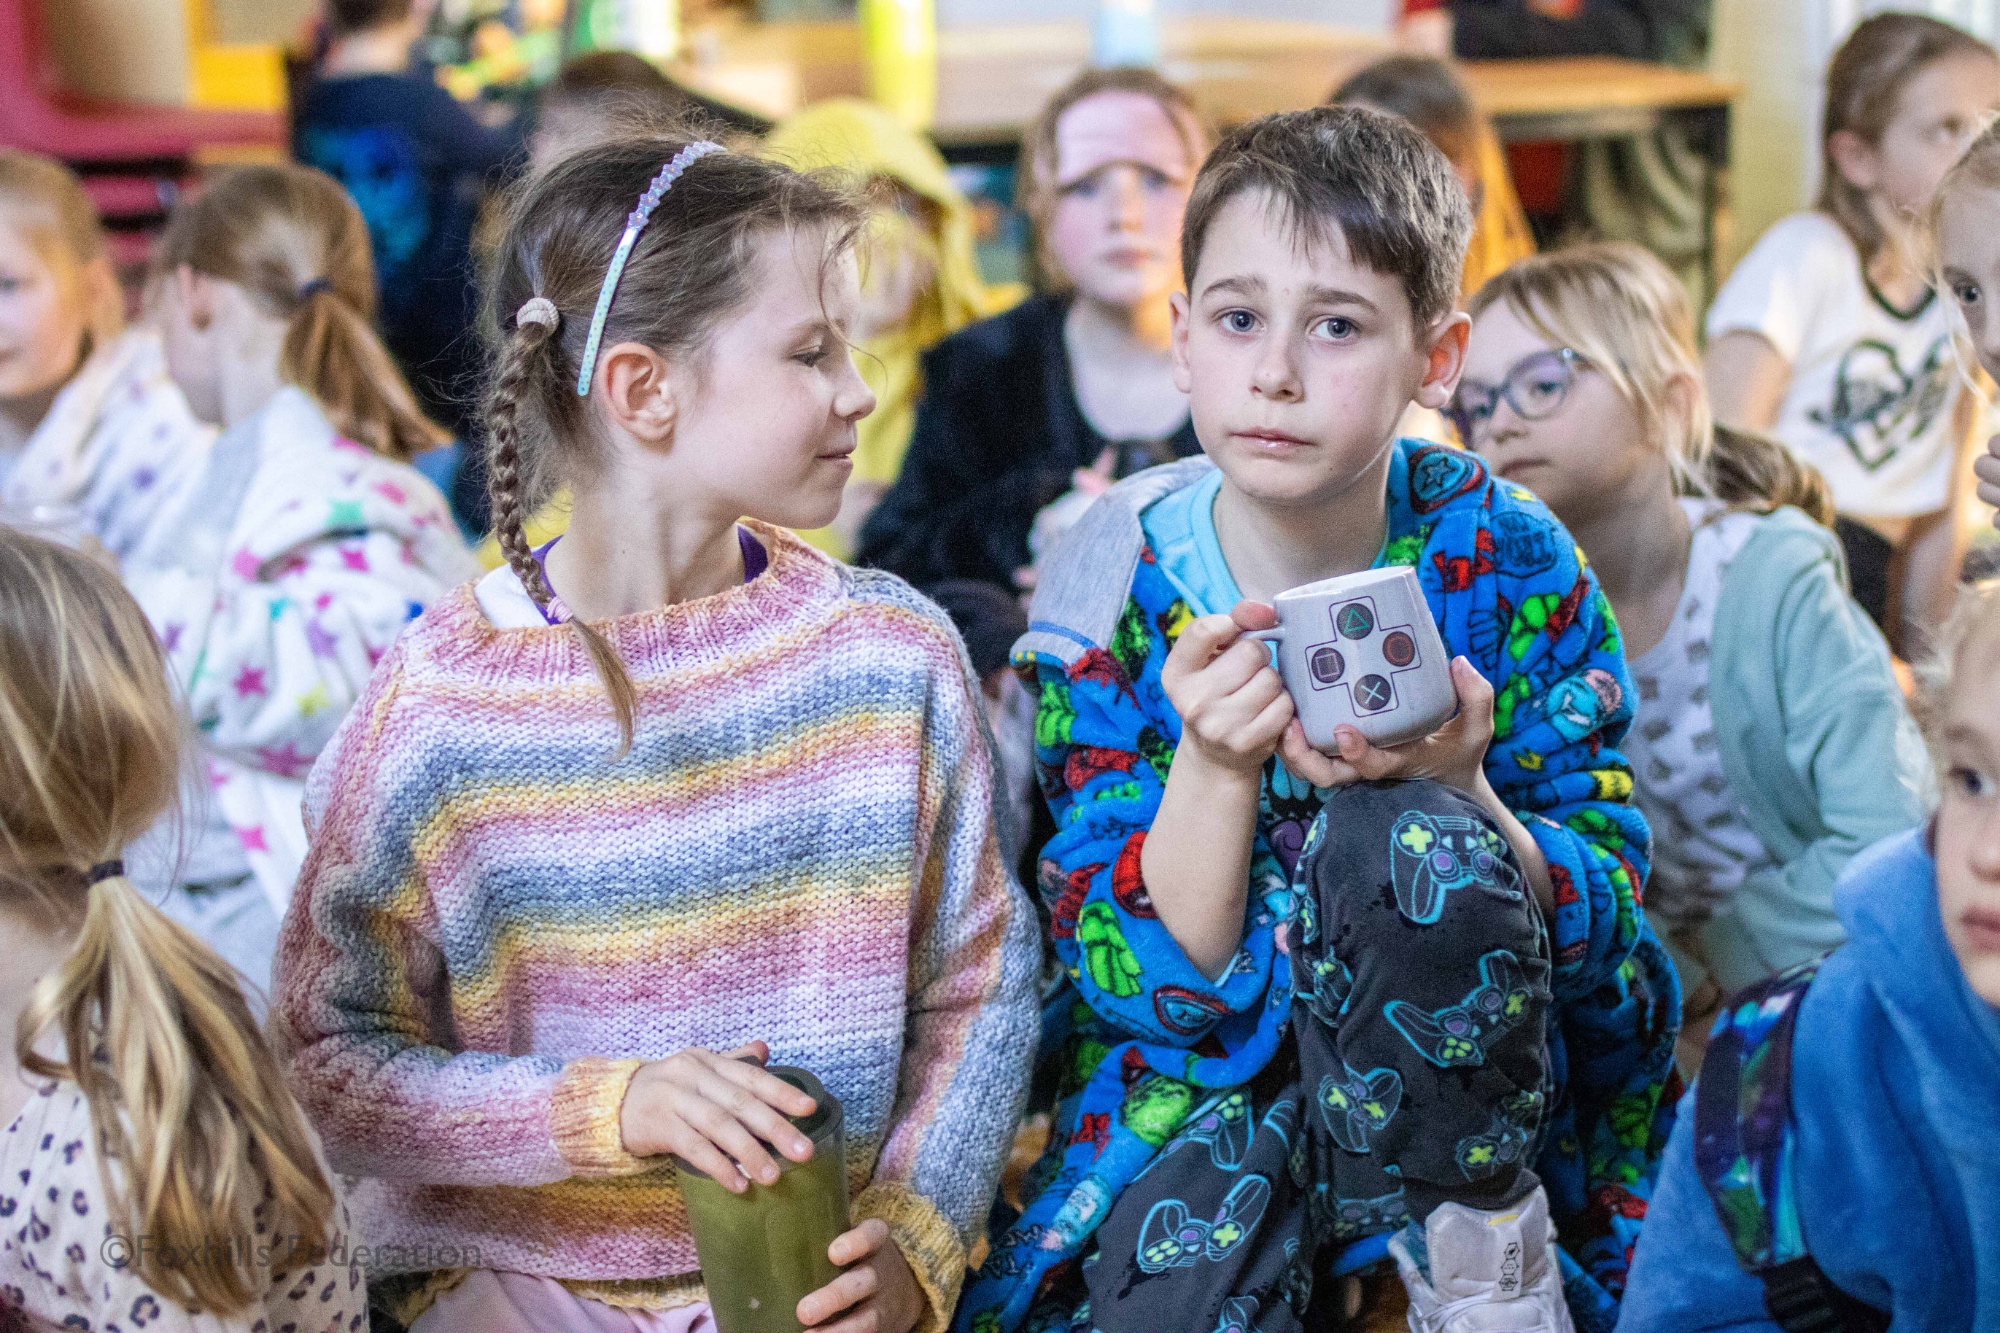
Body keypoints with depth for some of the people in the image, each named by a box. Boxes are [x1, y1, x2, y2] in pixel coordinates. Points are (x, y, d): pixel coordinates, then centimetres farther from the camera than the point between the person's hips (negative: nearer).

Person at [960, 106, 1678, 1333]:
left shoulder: (1509, 564, -10)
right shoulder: (1117, 596, -10)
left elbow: (1597, 922, -9)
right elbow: (1153, 984, -12)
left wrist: (1458, 800, -30)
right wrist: (1216, 766, -30)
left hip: (1467, 1073, 2)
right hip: (1203, 1082, -1)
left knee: (1402, 837, -30)